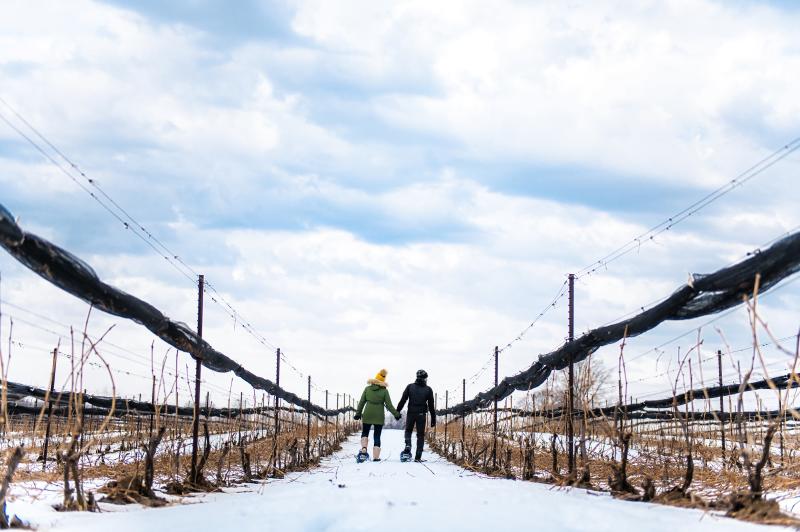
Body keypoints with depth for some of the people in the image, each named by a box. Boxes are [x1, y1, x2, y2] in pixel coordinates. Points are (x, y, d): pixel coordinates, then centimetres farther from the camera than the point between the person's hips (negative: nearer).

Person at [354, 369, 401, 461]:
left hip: (367, 415, 1)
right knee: (377, 436, 5)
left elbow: (361, 402, 3)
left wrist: (358, 414, 12)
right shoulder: (384, 391, -6)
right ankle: (376, 456, 0)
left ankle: (364, 448, -5)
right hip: (379, 416, -1)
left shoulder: (367, 389, -1)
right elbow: (389, 405, -5)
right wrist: (396, 414, 6)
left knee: (365, 433, 19)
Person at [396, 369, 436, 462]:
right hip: (421, 415, -1)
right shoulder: (428, 389, 1)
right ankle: (418, 457, 2)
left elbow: (402, 400, -2)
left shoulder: (410, 386, 2)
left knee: (408, 431, 21)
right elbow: (431, 406, 3)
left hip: (411, 413, 1)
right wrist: (433, 418, 9)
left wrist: (397, 412, 3)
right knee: (420, 435, 7)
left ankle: (408, 446, -7)